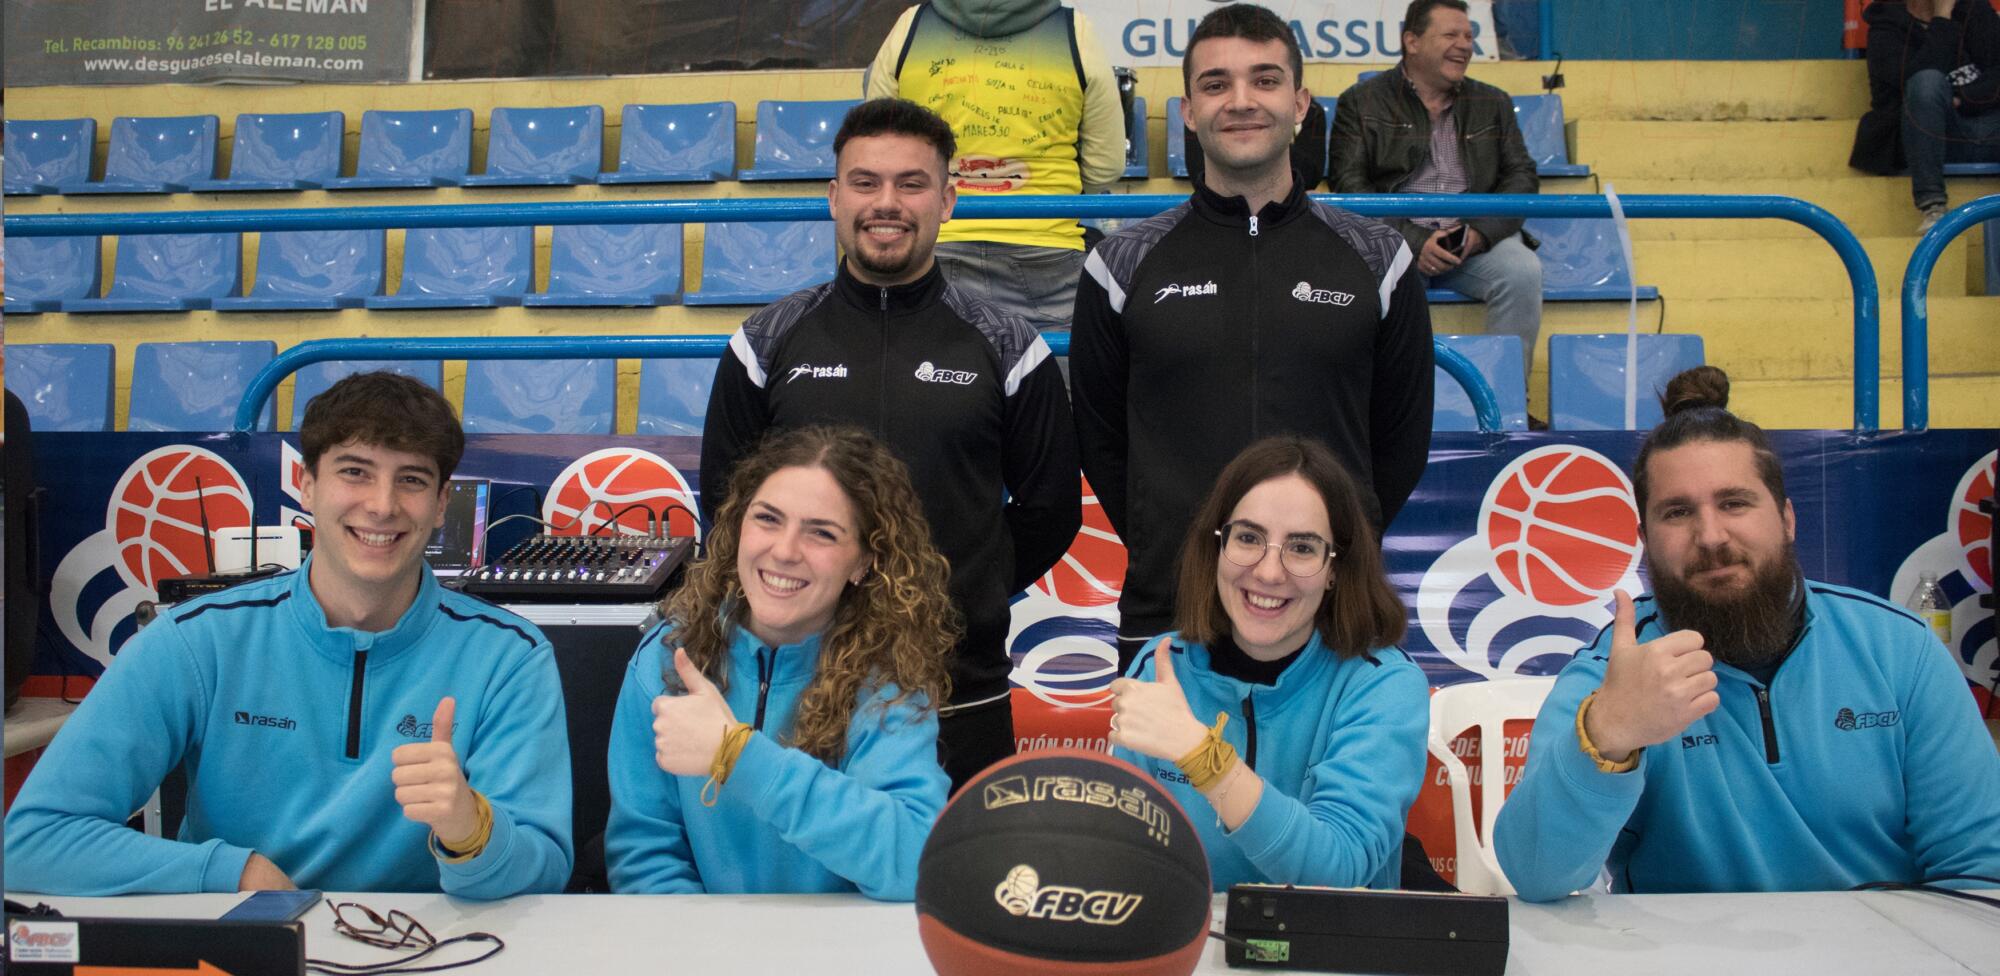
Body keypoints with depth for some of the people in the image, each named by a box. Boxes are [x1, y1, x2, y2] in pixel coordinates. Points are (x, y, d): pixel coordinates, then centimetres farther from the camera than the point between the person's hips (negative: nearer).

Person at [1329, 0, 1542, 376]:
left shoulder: (1493, 103, 19)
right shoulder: (1361, 102, 8)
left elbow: (1522, 175, 14)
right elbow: (1349, 183, -2)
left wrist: (1481, 231, -8)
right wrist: (1413, 242, -14)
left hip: (1479, 237, 3)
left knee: (1523, 271, -28)